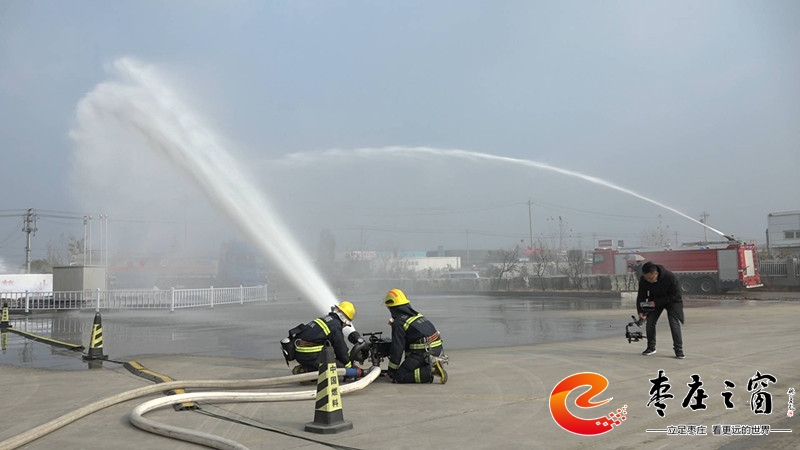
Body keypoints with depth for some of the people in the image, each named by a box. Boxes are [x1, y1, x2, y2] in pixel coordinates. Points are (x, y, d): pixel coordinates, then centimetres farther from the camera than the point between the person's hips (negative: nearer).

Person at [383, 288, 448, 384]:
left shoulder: (399, 323, -5)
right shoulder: (417, 315, 20)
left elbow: (397, 348, -6)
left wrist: (391, 371, 3)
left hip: (424, 353, -9)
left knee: (400, 376, -5)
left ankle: (431, 370, -17)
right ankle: (432, 366, 3)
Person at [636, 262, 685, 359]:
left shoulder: (670, 277, -34)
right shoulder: (643, 280, -23)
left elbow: (675, 295, -25)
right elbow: (641, 296, -10)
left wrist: (657, 302, -30)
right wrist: (641, 311, -23)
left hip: (672, 300, -3)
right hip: (654, 301, 3)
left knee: (674, 323, -17)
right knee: (650, 322, -4)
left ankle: (678, 349, -7)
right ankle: (651, 347, 14)